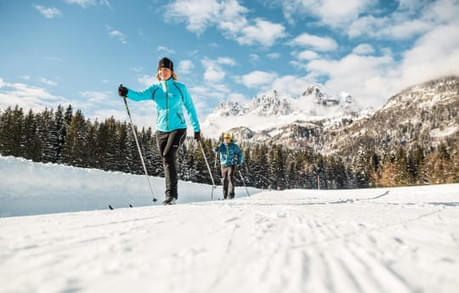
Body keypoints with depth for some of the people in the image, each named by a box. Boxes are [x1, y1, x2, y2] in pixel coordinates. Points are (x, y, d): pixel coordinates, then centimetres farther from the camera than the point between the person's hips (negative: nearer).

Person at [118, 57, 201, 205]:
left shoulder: (180, 88, 2)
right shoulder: (155, 89, 7)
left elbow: (190, 108, 7)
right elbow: (140, 95, -11)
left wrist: (196, 128, 6)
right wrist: (127, 93, -33)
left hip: (178, 128, -4)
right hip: (161, 130, 4)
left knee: (168, 157, -22)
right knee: (167, 161, 7)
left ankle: (171, 193, -19)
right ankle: (171, 193, 20)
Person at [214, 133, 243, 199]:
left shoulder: (234, 146, -1)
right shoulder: (222, 145, 6)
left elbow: (240, 153, 6)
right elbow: (217, 149, -11)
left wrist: (239, 162, 0)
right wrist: (216, 149, -35)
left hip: (232, 164, -3)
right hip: (223, 165, 3)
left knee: (230, 178, -15)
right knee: (225, 180, 7)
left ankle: (231, 194, -13)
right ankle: (225, 195, 15)